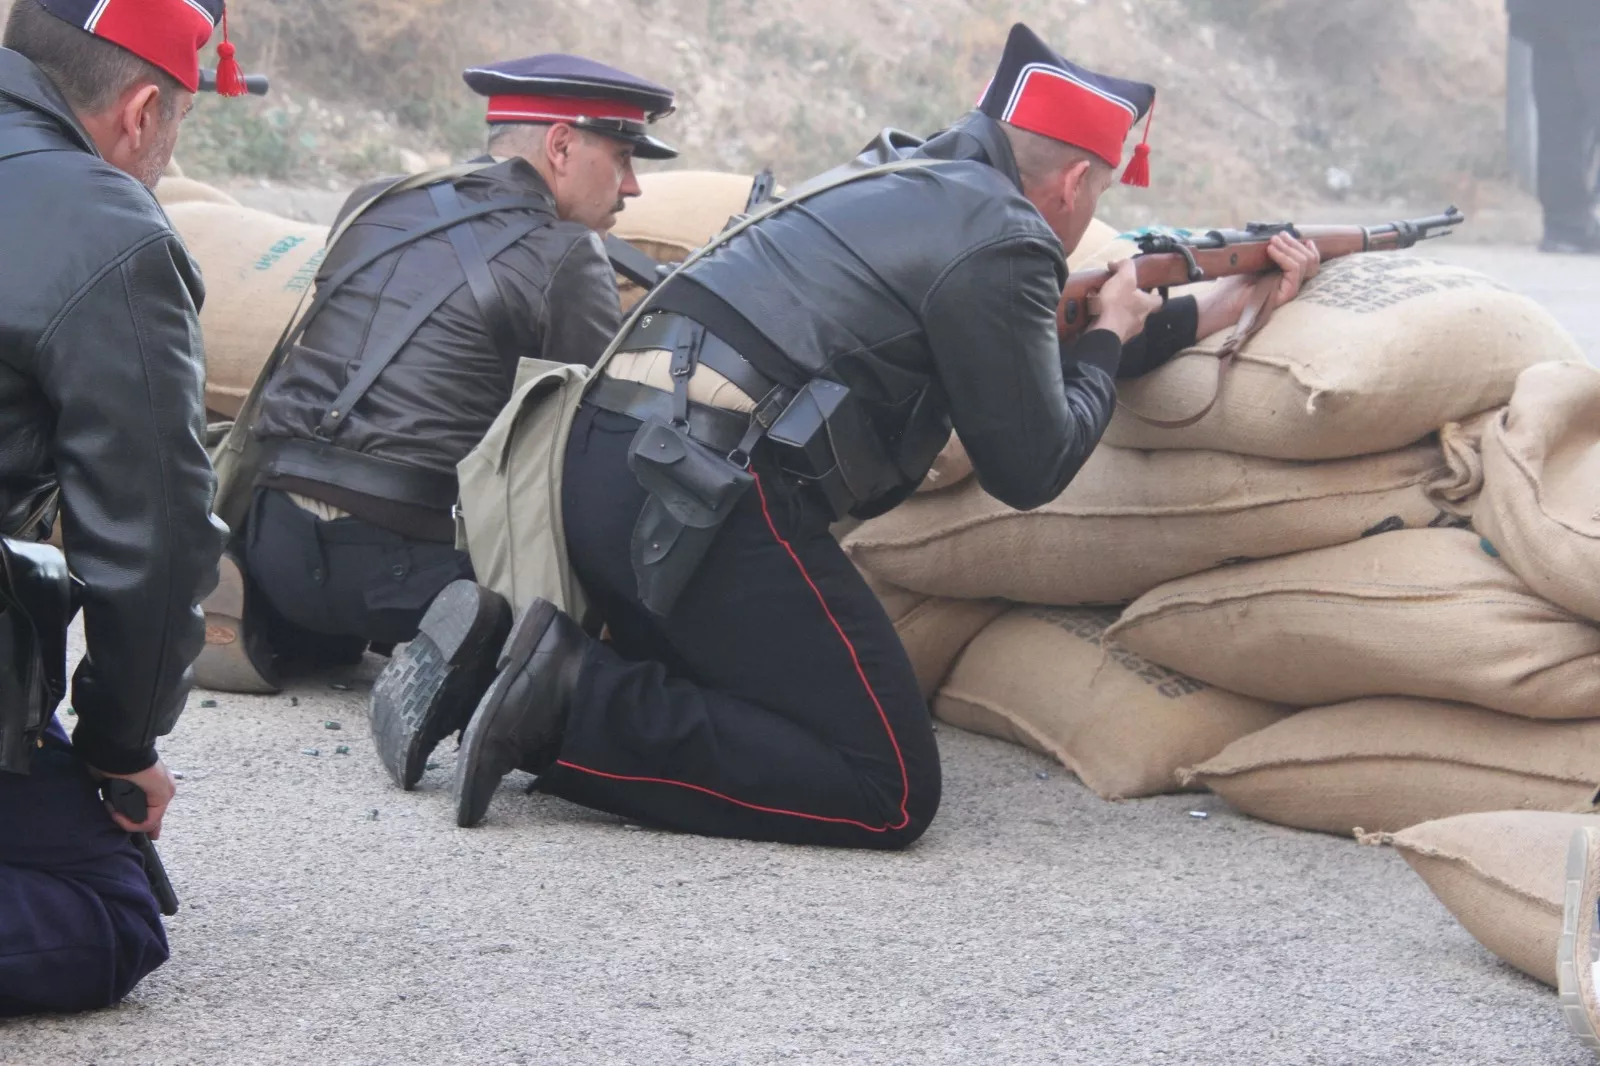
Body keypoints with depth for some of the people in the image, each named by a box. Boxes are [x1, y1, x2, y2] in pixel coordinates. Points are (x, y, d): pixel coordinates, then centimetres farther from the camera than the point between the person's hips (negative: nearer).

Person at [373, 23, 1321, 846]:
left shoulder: (905, 186, 25)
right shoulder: (998, 239, -3)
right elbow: (1031, 467, 2)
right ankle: (572, 702, -15)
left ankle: (494, 653, 1)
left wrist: (1208, 314, 42)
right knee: (889, 793, -5)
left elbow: (1017, 361, 36)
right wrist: (1110, 340, 19)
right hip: (708, 500, -9)